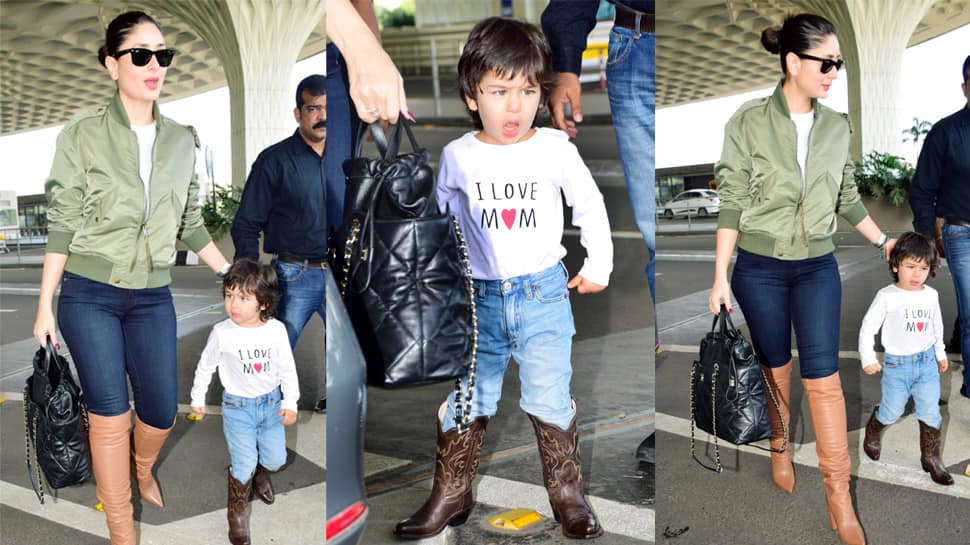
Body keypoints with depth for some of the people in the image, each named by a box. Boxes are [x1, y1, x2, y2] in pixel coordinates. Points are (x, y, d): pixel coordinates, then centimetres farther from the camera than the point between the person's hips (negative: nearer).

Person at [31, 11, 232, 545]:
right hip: (88, 295, -3)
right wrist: (45, 304, -4)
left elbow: (190, 223, 13)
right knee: (110, 412, -1)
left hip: (152, 298, 3)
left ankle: (142, 467, 41)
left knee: (160, 411, 5)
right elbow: (62, 224, -3)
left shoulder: (182, 140, 4)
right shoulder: (82, 134, -5)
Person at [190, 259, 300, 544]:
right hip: (237, 406, -2)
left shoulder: (277, 330, -14)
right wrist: (198, 398, 9)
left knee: (276, 459, 13)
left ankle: (259, 473, 50)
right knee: (244, 464, -5)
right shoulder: (222, 332, -17)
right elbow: (206, 366, 0)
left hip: (271, 403, 2)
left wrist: (290, 403, -6)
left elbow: (287, 368, -3)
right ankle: (237, 510, 22)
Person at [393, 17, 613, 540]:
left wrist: (598, 266, 9)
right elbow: (440, 220, 13)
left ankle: (566, 492, 20)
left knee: (549, 400, -1)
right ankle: (451, 494, 26)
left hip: (544, 295, -1)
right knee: (465, 399, 9)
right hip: (479, 299, 2)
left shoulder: (556, 148, -5)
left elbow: (590, 206, 8)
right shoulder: (457, 156, -2)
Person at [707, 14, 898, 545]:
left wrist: (885, 242, 12)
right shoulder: (749, 121, -10)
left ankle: (838, 493, 8)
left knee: (823, 375, -1)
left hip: (818, 268, 2)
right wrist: (721, 278, -10)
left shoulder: (836, 126, 2)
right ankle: (780, 447, 38)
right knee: (775, 365, 12)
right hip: (760, 268, -2)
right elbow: (731, 203, -9)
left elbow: (847, 198, 14)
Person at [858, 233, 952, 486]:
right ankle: (873, 432, 38)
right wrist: (868, 358, -13)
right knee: (892, 412, 6)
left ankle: (931, 458, 20)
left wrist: (941, 354, 24)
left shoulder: (931, 295, 2)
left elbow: (937, 326, 18)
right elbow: (868, 327, -9)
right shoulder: (887, 296, -13)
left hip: (927, 363, 4)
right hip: (897, 364, -4)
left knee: (931, 413, 4)